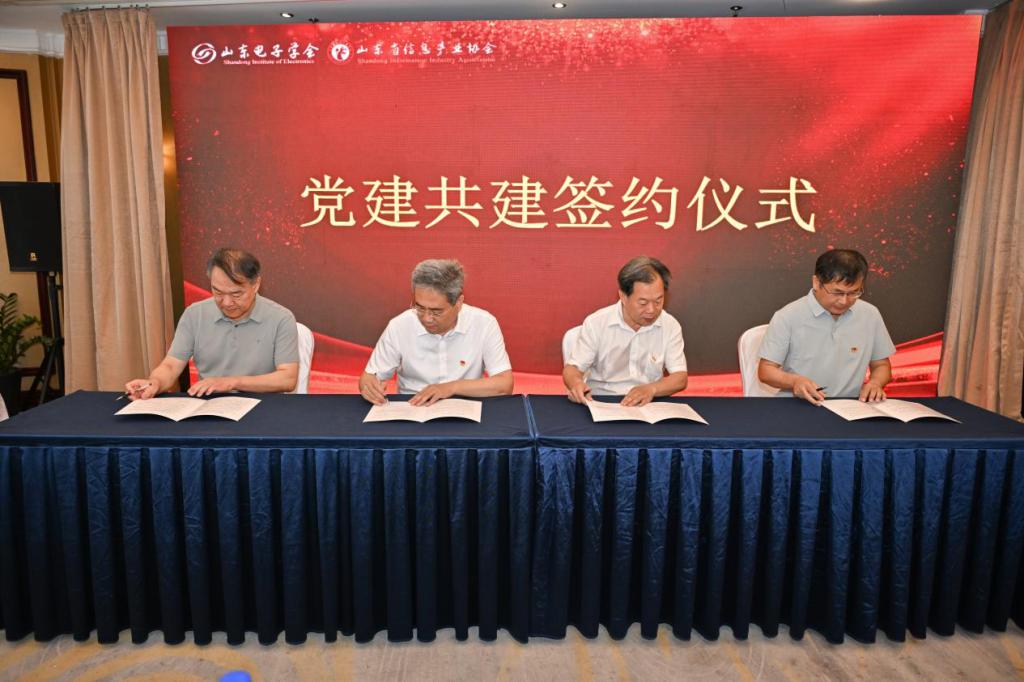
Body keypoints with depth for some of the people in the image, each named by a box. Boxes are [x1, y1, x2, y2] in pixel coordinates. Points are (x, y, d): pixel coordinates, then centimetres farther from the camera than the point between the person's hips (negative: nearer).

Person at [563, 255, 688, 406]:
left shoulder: (671, 326, -1)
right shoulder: (595, 323, -5)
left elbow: (680, 378, -1)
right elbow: (572, 367, -2)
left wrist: (651, 389, -22)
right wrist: (576, 383, -26)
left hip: (647, 405, 1)